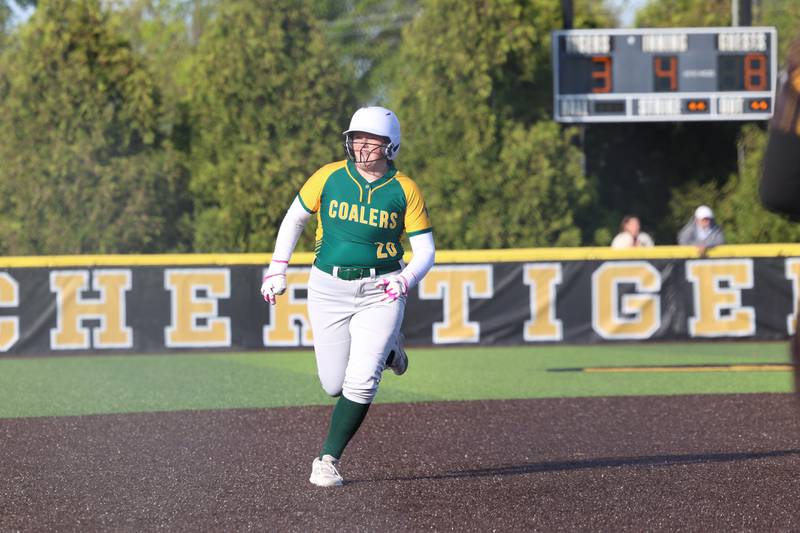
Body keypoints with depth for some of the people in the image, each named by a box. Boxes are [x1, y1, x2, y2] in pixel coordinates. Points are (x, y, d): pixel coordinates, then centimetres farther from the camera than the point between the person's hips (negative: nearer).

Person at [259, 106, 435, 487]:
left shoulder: (405, 191, -6)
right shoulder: (330, 177, -2)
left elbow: (425, 251, -3)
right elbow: (295, 218, 12)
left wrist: (406, 280, -23)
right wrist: (277, 269, 5)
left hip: (381, 291, -2)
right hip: (328, 288, 2)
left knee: (360, 384, -13)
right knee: (334, 384, 5)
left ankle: (328, 460, 0)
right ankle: (384, 350, 37)